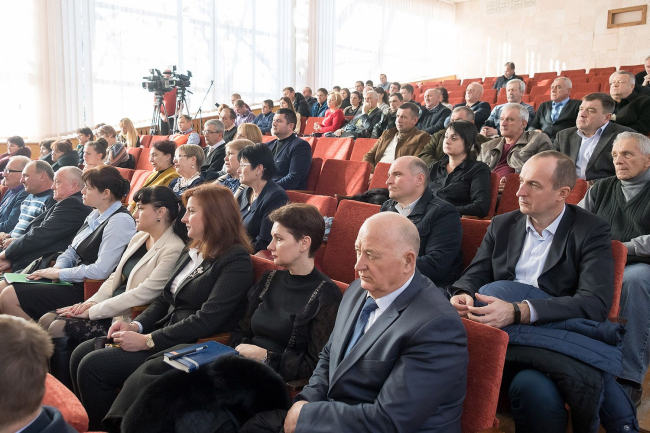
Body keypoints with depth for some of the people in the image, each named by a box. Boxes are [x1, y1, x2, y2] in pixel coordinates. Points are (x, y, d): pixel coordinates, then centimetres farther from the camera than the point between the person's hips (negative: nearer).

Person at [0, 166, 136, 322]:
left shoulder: (120, 221, -20)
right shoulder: (96, 214, 10)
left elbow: (101, 271, -24)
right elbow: (72, 250, 17)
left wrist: (59, 273, -14)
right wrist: (57, 268, -4)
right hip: (73, 280, 10)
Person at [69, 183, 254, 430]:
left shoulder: (236, 261, -15)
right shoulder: (191, 252, 13)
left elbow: (206, 320, -22)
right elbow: (165, 300, 16)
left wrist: (147, 341, -20)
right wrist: (136, 325, -2)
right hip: (164, 332, 9)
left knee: (93, 366, -14)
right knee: (81, 354, 0)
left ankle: (104, 426, 9)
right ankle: (92, 422, 16)